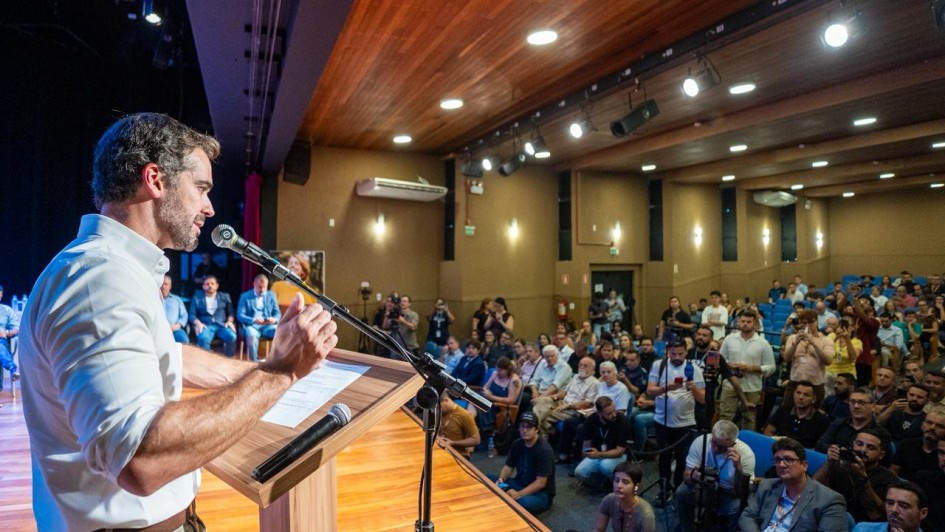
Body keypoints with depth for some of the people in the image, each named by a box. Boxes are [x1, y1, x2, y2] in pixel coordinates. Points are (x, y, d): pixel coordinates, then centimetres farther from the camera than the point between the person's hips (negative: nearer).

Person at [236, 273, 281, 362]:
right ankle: (255, 362, -24)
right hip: (252, 325, -2)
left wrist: (274, 319, -15)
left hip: (268, 326, 2)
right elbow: (239, 315, -2)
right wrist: (253, 320, -21)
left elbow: (278, 313, 11)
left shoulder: (271, 295, 15)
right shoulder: (245, 296, 6)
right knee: (251, 335, -38)